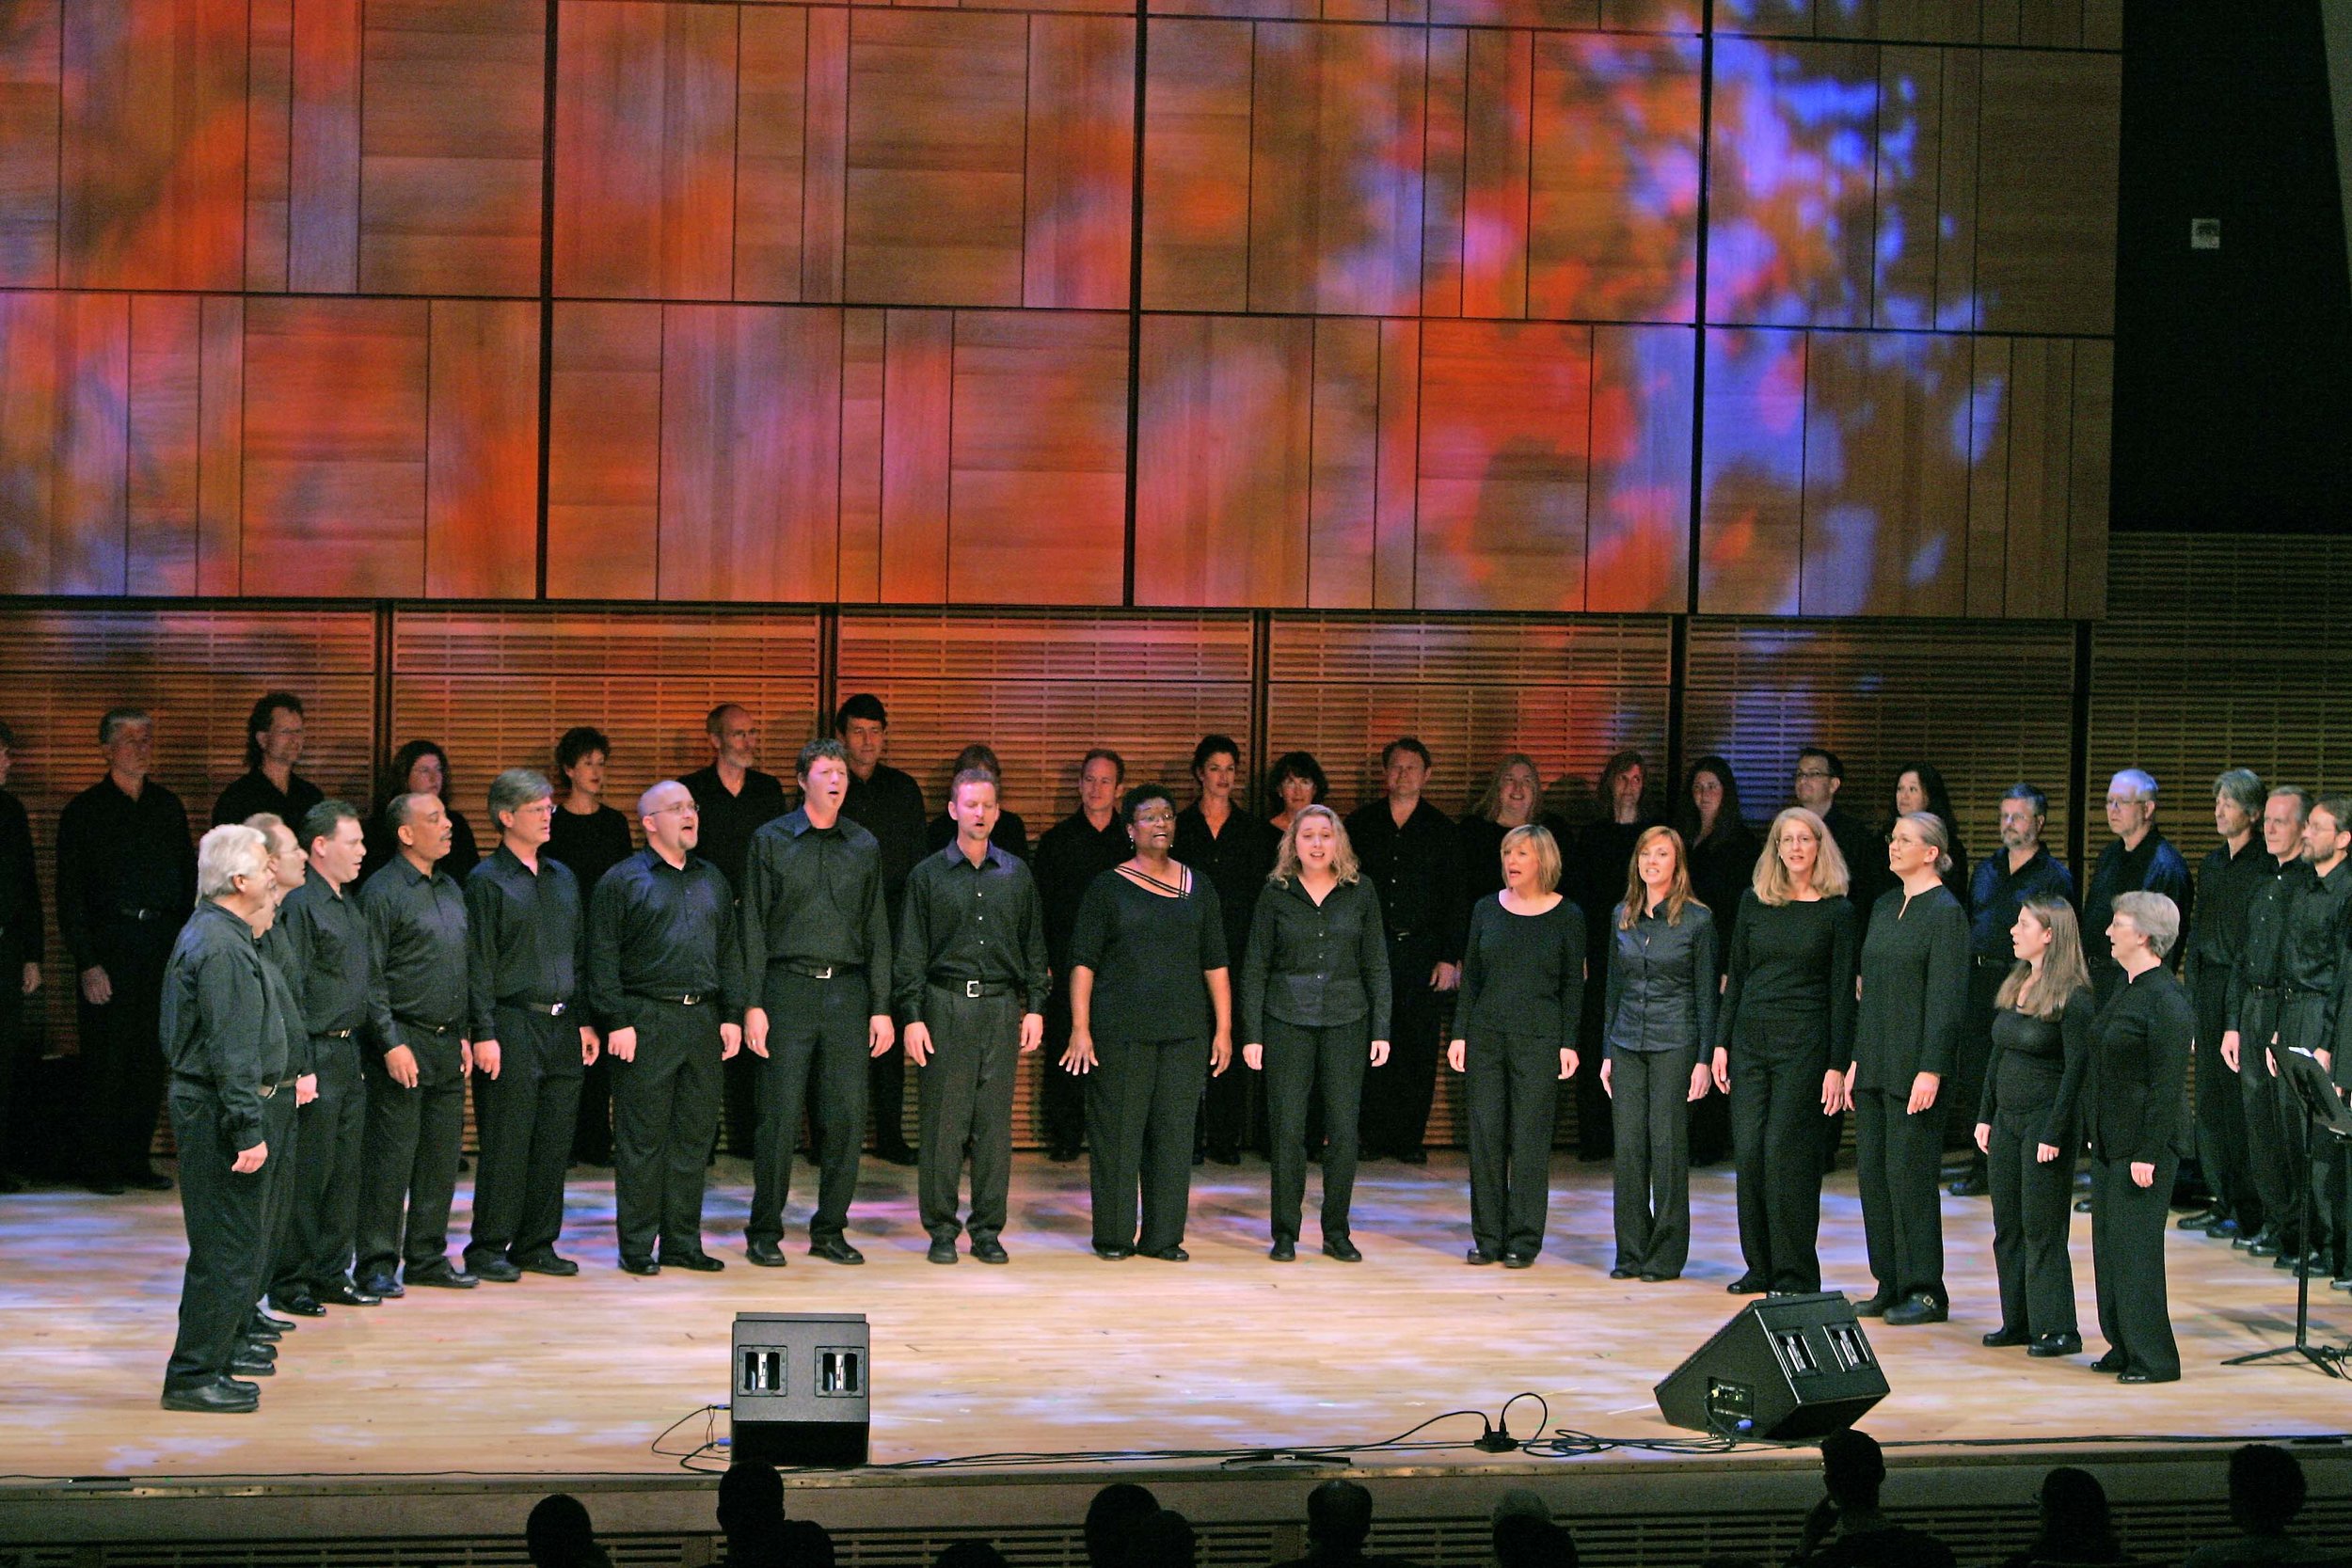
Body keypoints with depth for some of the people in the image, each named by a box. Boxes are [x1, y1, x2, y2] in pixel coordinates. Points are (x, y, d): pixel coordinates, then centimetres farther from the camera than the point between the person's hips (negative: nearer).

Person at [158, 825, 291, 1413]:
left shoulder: (210, 933, 14)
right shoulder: (222, 948, -20)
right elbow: (232, 1050, -24)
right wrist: (248, 1131, -24)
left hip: (203, 1105, 11)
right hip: (221, 1110, -11)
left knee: (245, 1239, 21)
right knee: (228, 1247, -8)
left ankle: (222, 1345, 33)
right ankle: (193, 1375, -6)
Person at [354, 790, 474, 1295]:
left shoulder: (450, 888, 15)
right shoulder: (382, 891, -9)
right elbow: (371, 978, -11)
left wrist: (464, 1036, 16)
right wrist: (391, 1045, -16)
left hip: (448, 1044, 7)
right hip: (404, 1044, -7)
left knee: (441, 1158, 10)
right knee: (390, 1159, -5)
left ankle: (427, 1257, 18)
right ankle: (377, 1267, 0)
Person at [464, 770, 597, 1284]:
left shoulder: (563, 878, 16)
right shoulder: (488, 881, -4)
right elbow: (478, 965, -8)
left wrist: (585, 1021, 14)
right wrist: (484, 1034, -14)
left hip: (562, 1027, 6)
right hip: (512, 1026, -6)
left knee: (555, 1141, 7)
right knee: (506, 1144, -5)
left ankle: (537, 1244, 15)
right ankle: (488, 1249, 1)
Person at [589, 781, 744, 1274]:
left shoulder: (711, 880, 17)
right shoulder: (622, 881, -1)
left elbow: (729, 952, 18)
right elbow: (603, 959, -5)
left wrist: (731, 1014, 9)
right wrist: (617, 1021, -12)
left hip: (702, 1021, 6)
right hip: (646, 1023, -5)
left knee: (694, 1135, 7)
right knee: (642, 1138, -3)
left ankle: (682, 1242, 14)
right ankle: (637, 1246, 2)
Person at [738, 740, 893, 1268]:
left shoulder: (864, 846, 12)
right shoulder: (770, 841, 4)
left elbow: (877, 933, 13)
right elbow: (753, 928, 1)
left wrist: (882, 1008, 7)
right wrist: (752, 1005, -6)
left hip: (848, 992, 3)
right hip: (788, 988, -3)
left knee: (847, 1116, 1)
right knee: (780, 1116, -5)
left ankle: (830, 1230, 11)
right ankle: (765, 1233, 5)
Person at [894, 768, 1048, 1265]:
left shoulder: (1016, 875, 12)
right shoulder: (928, 875, 5)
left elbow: (1034, 947, 15)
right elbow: (911, 954, 4)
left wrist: (1035, 1008, 6)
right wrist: (912, 1017, -4)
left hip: (1001, 1007, 2)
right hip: (945, 1005, -2)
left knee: (995, 1121, 2)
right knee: (944, 1120, -3)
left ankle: (987, 1229, 8)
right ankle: (941, 1229, 4)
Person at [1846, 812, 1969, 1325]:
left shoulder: (1945, 912, -10)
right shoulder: (1885, 906, 15)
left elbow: (1947, 998, -14)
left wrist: (1930, 1070, -18)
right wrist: (1856, 1059, 16)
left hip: (1913, 1065, -8)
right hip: (1875, 1062, 8)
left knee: (1908, 1171, -6)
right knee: (1873, 1171, 8)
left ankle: (1925, 1291, 2)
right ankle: (1891, 1286, 15)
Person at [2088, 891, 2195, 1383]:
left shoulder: (2167, 1003, -17)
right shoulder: (2126, 992, 13)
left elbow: (2168, 1085, -19)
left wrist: (2148, 1155, -20)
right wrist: (2096, 1135, 18)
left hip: (2143, 1145, -10)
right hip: (2110, 1141, 10)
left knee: (2135, 1248, -6)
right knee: (2108, 1245, 12)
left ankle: (2153, 1357, 1)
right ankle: (2124, 1347, 21)